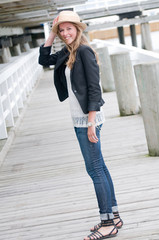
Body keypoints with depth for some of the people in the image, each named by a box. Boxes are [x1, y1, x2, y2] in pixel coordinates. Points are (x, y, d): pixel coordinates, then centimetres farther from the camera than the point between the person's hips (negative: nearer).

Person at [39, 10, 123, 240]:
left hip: (88, 118, -9)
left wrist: (91, 123, -21)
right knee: (99, 167, 13)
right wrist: (51, 35, 10)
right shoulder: (67, 53, 10)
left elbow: (94, 88, -18)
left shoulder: (84, 51, -15)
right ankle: (114, 216, 22)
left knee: (94, 169, -5)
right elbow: (43, 60, 22)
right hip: (79, 118, 9)